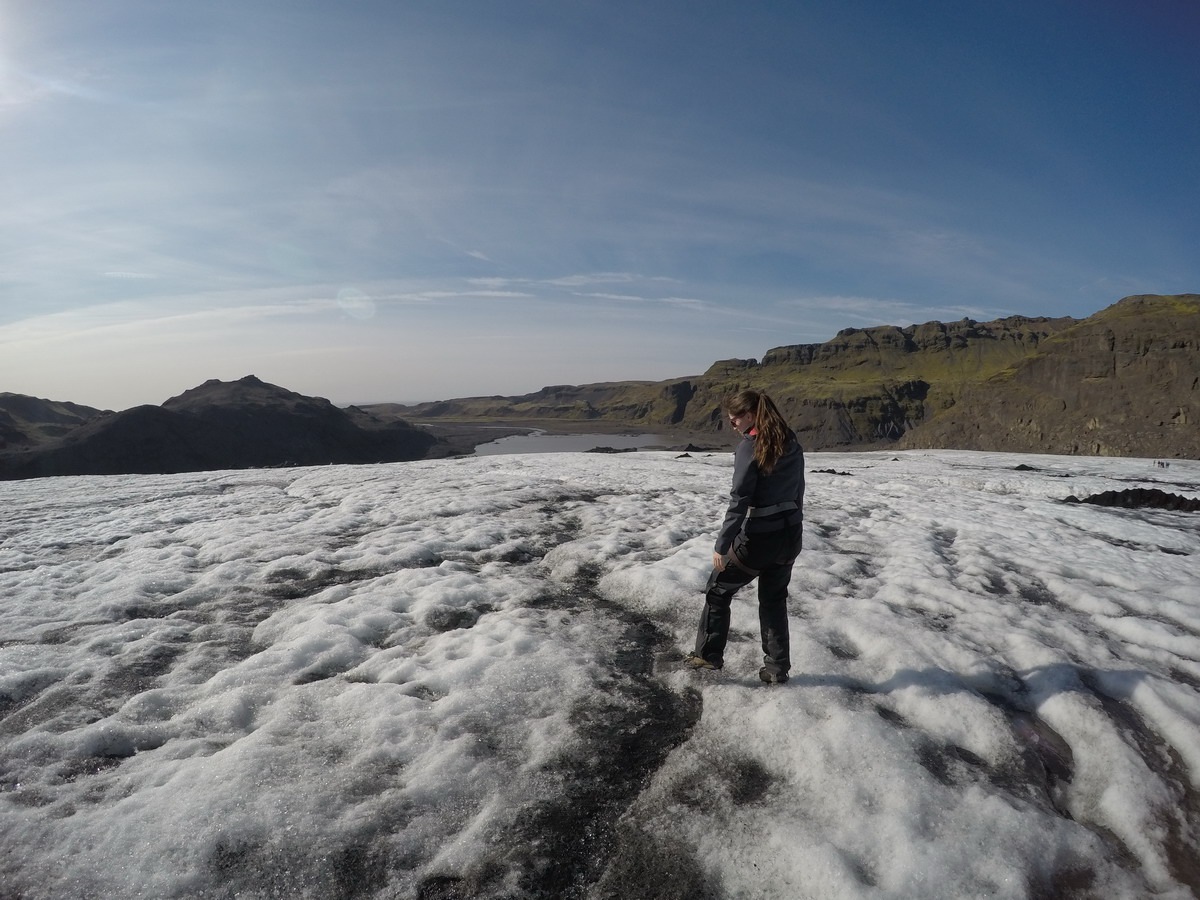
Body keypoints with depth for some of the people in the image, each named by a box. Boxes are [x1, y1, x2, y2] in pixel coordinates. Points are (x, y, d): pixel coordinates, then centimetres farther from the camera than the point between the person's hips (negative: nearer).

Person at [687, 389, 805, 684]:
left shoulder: (750, 447, -17)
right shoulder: (792, 442, 5)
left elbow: (739, 501, -20)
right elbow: (797, 490, 12)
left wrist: (721, 545, -17)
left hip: (758, 537, -7)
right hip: (790, 534, 7)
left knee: (718, 591, 13)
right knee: (774, 599, 21)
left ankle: (708, 654, 20)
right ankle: (777, 667, 23)